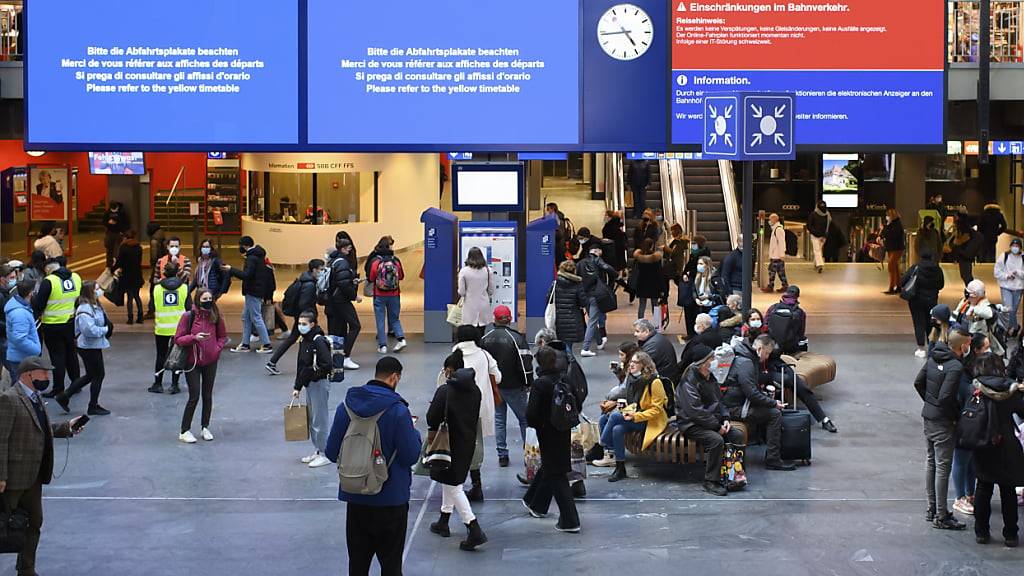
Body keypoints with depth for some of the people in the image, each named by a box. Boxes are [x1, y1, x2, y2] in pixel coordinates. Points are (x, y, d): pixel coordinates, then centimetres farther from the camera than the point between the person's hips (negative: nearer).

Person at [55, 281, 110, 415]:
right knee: (98, 375, 2)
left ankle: (64, 397, 24)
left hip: (94, 346, 10)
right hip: (89, 347, -10)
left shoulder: (94, 306, 9)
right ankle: (93, 407, 17)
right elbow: (89, 329, -29)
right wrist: (104, 330, -15)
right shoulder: (85, 309, -22)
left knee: (91, 375, 18)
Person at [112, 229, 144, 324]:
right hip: (137, 275, 4)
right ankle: (140, 317, 11)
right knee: (137, 296, 15)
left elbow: (119, 262, -11)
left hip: (127, 275, -4)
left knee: (129, 297, 1)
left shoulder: (123, 247, -11)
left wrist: (113, 269, 8)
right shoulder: (138, 247, 4)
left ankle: (130, 318, -2)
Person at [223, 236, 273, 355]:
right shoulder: (259, 255, 13)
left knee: (256, 318, -6)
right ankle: (245, 344, 20)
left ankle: (267, 345, -3)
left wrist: (231, 270, -21)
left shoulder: (252, 258, -18)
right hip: (255, 291, 11)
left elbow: (246, 275, -26)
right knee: (246, 317, 15)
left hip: (253, 292, -11)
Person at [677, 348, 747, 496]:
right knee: (716, 440, -32)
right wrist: (717, 427, -21)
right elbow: (695, 411, -24)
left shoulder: (710, 378, 11)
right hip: (691, 424, -9)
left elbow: (719, 401, 21)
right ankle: (711, 482, -23)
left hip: (712, 421, 9)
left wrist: (725, 419, 2)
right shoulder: (689, 381, -18)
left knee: (738, 435, -8)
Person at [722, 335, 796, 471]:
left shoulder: (751, 360, 15)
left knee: (775, 411, 10)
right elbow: (751, 393, -25)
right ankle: (772, 460, -13)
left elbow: (755, 389, 25)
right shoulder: (744, 362, -20)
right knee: (775, 414, -16)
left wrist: (770, 400, 10)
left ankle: (776, 454, 12)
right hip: (735, 408, -11)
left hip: (743, 402, 11)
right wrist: (773, 403, -17)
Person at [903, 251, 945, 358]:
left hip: (916, 300, -3)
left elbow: (902, 282, -15)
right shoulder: (937, 270, -5)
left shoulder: (915, 268, -13)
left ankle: (921, 349, 0)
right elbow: (941, 285, 8)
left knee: (919, 323, 3)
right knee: (930, 323, 14)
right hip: (932, 300, 3)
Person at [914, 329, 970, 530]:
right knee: (943, 467, -2)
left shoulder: (933, 359, 3)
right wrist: (957, 415, -11)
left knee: (931, 463, 17)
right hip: (943, 422, -9)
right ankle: (941, 517, 3)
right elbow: (946, 397, -25)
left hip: (928, 416, 9)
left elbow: (918, 383, 10)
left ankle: (932, 509, 26)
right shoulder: (955, 367, -22)